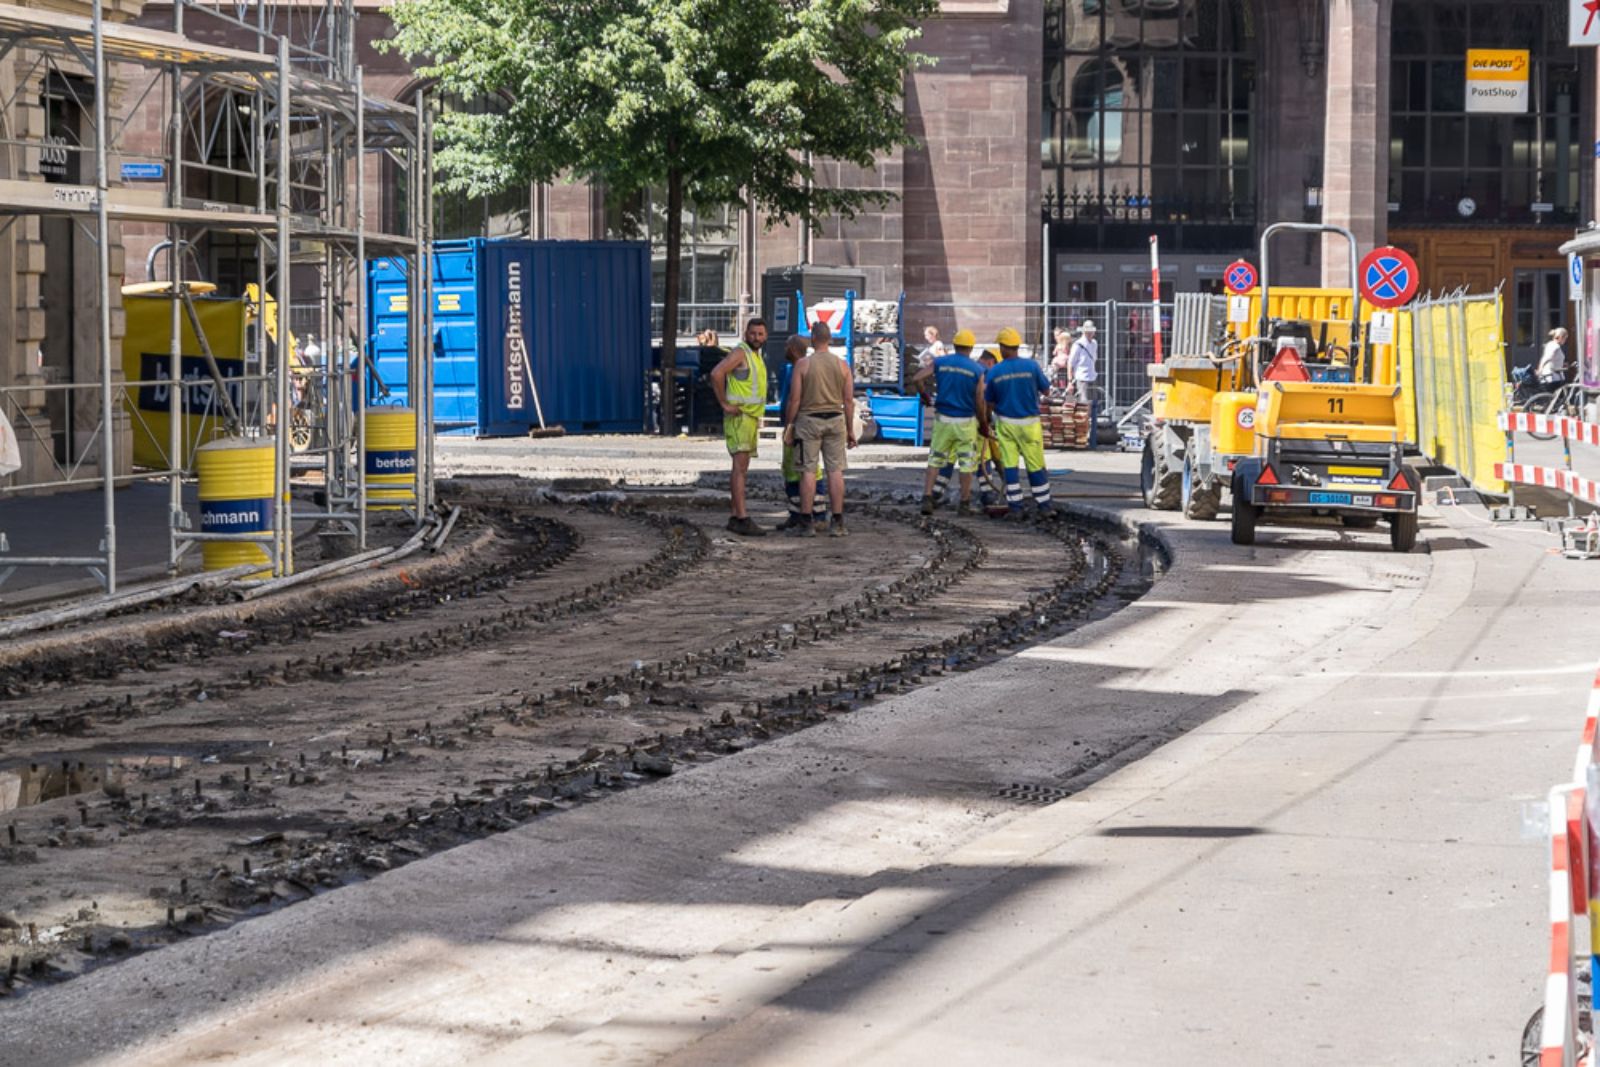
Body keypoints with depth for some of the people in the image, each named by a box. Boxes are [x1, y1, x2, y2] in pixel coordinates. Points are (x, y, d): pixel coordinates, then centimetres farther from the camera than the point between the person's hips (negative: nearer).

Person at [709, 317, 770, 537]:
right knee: (740, 468, -15)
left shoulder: (757, 356, 18)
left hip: (751, 418, 10)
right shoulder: (740, 352, -11)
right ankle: (743, 520, -22)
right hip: (739, 417, -10)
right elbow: (716, 373, -25)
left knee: (741, 469, 11)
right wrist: (725, 404, -20)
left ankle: (734, 517, 14)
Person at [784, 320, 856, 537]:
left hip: (809, 420, -2)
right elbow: (849, 401, 3)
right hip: (835, 421, 2)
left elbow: (794, 399, -6)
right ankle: (837, 524, 4)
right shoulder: (842, 365, 2)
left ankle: (806, 523, 2)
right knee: (835, 471, 4)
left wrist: (789, 425, 4)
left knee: (808, 471, 1)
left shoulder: (803, 365, -6)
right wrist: (850, 430, 10)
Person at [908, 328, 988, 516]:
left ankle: (927, 498, 2)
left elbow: (915, 379, -6)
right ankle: (964, 505, 9)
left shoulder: (940, 363, 0)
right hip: (966, 422, -2)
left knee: (935, 461, 12)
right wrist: (984, 426, 7)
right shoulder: (978, 370, -5)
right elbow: (979, 404, -7)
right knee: (967, 464, 7)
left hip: (943, 420, 2)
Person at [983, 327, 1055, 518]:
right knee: (1035, 465, 9)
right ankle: (1043, 505, 15)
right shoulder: (1032, 366, -10)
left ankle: (1015, 507, 3)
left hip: (1005, 423, 0)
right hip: (1029, 422, 0)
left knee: (1010, 465, 5)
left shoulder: (993, 373, -7)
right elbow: (1046, 389, 2)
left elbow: (989, 404, 0)